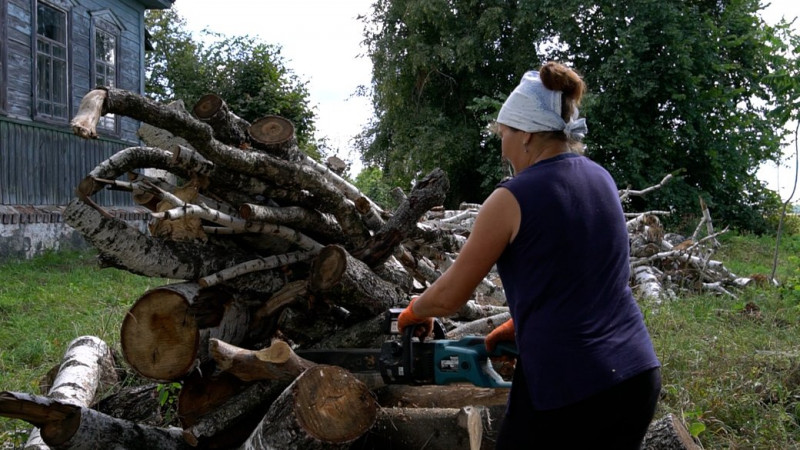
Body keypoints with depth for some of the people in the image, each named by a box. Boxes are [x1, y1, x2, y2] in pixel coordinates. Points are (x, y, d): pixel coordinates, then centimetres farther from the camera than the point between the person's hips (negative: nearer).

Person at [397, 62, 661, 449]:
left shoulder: (512, 199, -12)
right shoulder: (601, 180, 8)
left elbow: (449, 296, -3)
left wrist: (415, 311, 17)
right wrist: (516, 326, 22)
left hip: (567, 387, -7)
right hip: (639, 374, 7)